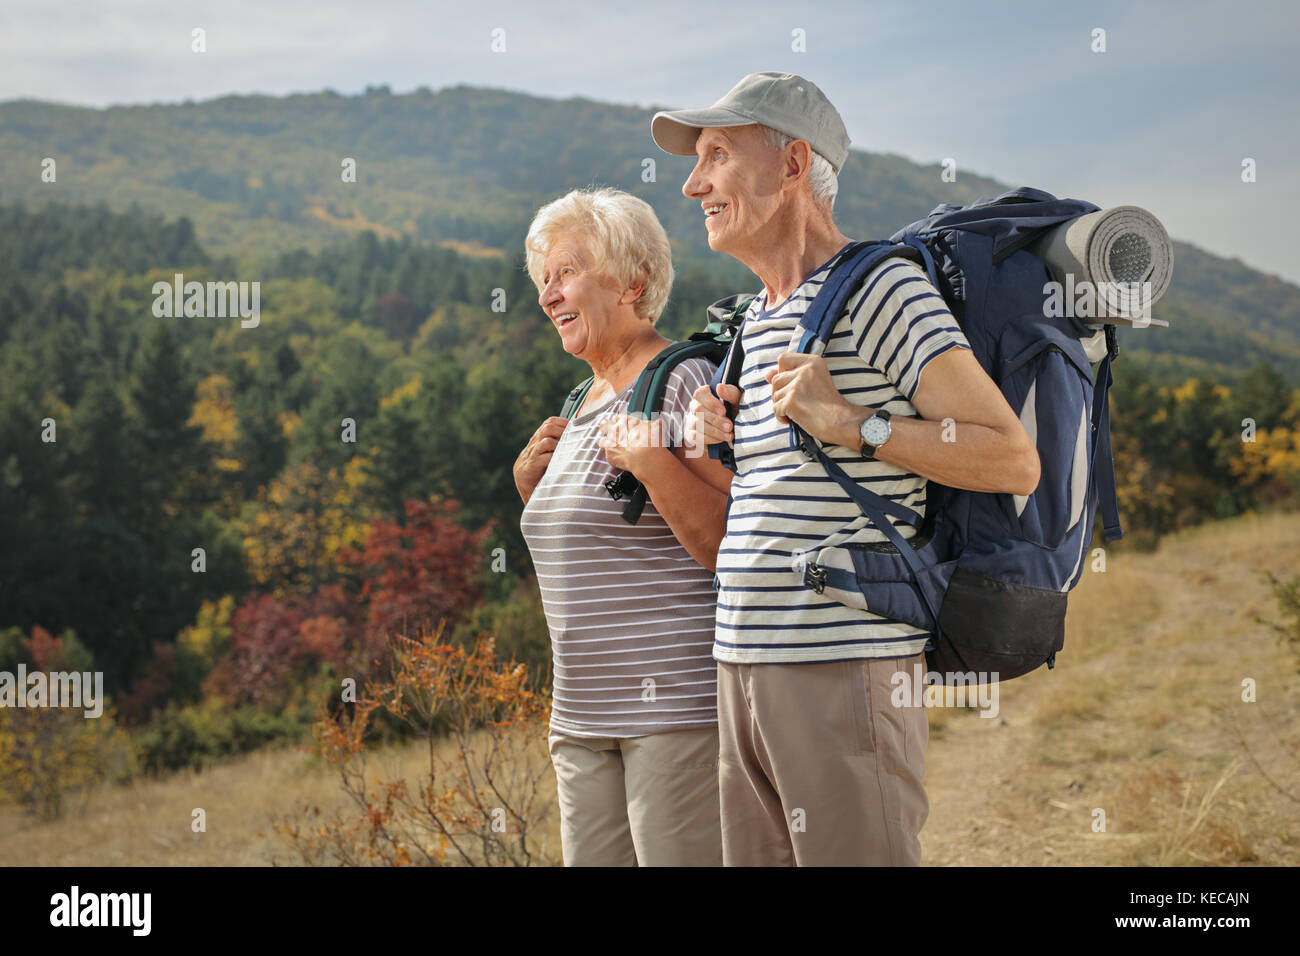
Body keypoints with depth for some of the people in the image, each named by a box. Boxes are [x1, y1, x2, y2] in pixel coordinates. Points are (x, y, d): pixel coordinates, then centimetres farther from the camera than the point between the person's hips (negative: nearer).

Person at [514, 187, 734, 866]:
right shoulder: (588, 402, 17)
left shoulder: (685, 385, -9)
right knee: (591, 861, 9)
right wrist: (530, 480, 12)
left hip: (680, 706, -8)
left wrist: (649, 462, -20)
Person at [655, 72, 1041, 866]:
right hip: (746, 669, 8)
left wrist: (851, 423, -17)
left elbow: (1015, 462, -13)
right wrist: (717, 442, 11)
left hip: (848, 672, -8)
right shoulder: (756, 321, 19)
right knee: (753, 856, 11)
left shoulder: (882, 289, -7)